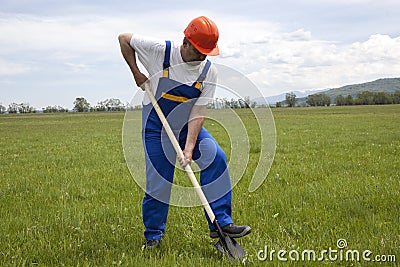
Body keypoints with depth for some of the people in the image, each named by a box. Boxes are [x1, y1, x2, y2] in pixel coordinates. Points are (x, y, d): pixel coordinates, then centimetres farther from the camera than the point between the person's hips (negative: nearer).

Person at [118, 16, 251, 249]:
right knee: (158, 183, -4)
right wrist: (136, 73, -8)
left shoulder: (209, 71, -12)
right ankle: (153, 235, 18)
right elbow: (124, 39, -3)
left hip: (188, 128, 3)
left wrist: (189, 148, -26)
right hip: (156, 129, -2)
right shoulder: (160, 51, -18)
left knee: (216, 158, -19)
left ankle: (221, 223, -14)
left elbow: (198, 113, -16)